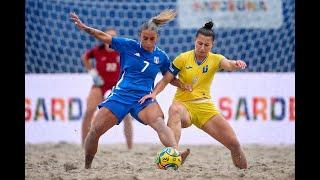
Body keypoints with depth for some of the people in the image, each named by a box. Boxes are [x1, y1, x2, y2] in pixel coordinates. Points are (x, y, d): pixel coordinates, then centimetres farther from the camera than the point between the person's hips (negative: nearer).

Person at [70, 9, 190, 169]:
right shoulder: (129, 46, 3)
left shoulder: (161, 56, 8)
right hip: (121, 95, 1)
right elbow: (105, 37, 4)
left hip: (144, 99, -1)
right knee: (95, 130, -7)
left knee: (158, 121, -33)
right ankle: (87, 167, 16)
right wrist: (84, 27, -7)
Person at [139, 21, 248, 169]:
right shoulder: (183, 58, -3)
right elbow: (166, 79, 1)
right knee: (174, 110, -42)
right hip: (184, 104, -3)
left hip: (205, 107, 3)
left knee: (233, 143, -6)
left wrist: (236, 64, -45)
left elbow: (228, 64, -21)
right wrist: (154, 93, -17)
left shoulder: (215, 59, 1)